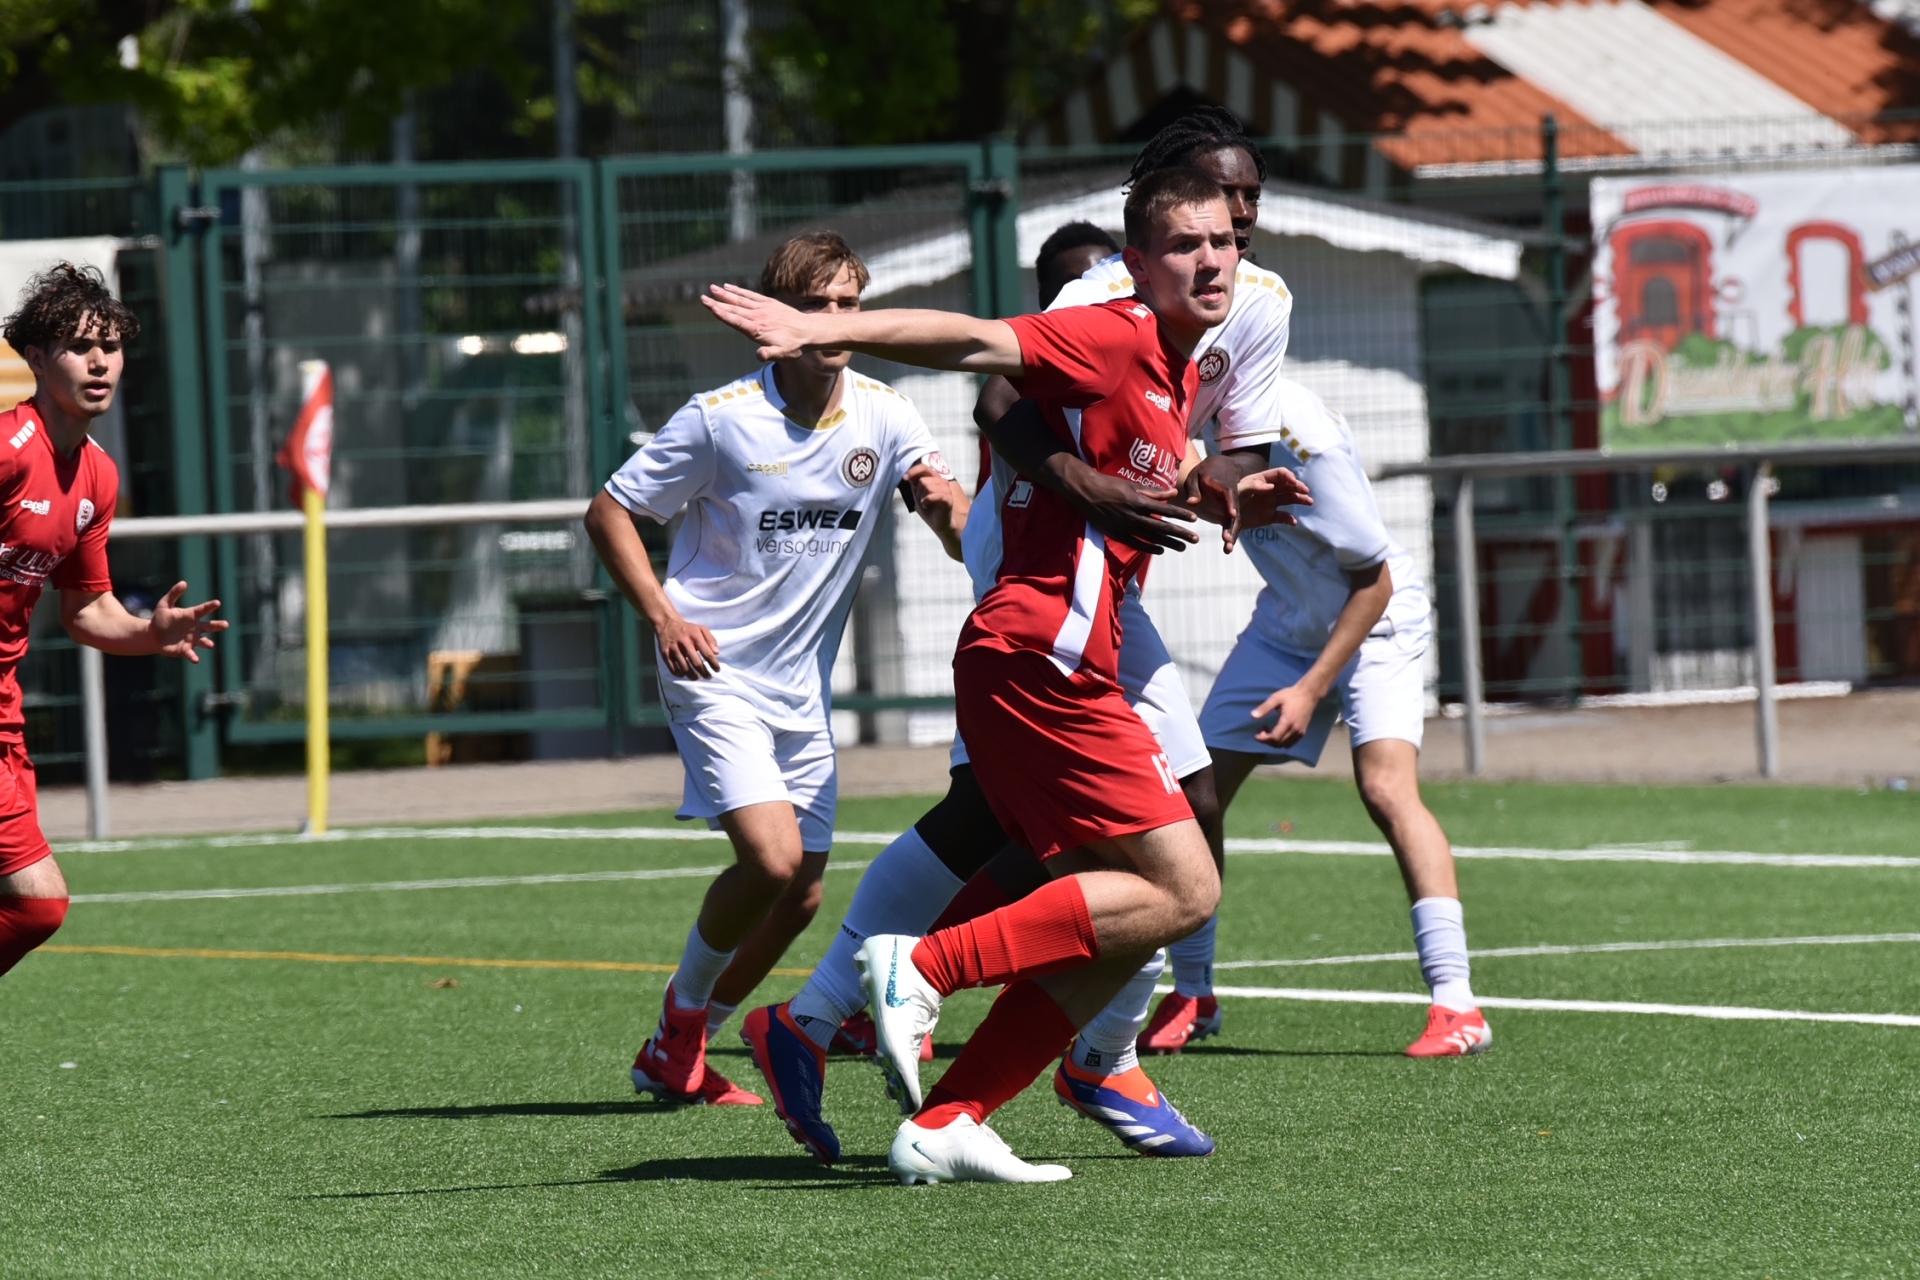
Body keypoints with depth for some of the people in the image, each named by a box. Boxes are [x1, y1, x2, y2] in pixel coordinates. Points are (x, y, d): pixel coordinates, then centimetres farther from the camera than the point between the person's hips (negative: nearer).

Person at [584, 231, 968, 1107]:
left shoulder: (882, 415, -1)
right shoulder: (721, 419, -12)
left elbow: (963, 535, -5)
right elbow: (609, 514, -4)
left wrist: (949, 504, -29)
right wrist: (663, 616, -16)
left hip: (803, 688, 5)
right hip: (715, 673, -5)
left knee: (800, 898, 5)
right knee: (772, 858, -22)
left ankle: (674, 1058, 24)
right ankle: (682, 1012, 4)